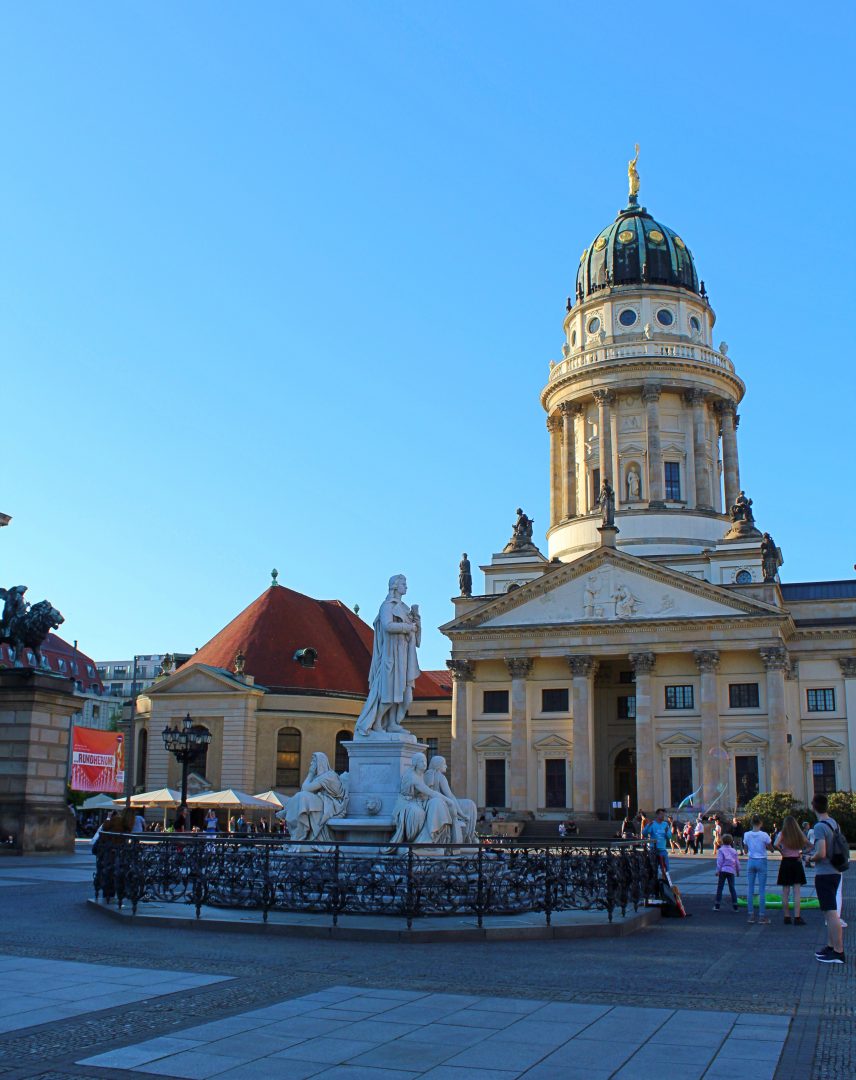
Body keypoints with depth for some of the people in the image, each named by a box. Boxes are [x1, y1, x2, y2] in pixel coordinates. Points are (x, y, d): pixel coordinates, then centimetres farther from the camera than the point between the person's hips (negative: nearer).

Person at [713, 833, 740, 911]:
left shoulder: (721, 850, -1)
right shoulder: (733, 851, 12)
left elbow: (719, 861, -9)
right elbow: (737, 862, 14)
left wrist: (718, 870, -8)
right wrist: (738, 872, 24)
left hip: (723, 870, -3)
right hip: (731, 871, 3)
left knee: (720, 887, 2)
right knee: (732, 888, 8)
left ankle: (717, 906, 0)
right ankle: (735, 906, 4)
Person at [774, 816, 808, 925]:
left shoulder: (782, 834, -6)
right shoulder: (799, 834, 2)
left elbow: (775, 844, -23)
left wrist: (781, 852, -7)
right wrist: (801, 853, 8)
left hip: (786, 862, -1)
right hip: (797, 862, 1)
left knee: (785, 892, 6)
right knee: (797, 892, 2)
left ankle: (786, 917, 8)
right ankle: (797, 917, -1)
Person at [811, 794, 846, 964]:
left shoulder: (820, 827, -18)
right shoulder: (834, 823, 10)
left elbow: (821, 853, -24)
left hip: (824, 874, -9)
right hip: (835, 872, 9)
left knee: (831, 913, -7)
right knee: (830, 912, 18)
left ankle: (838, 952, -6)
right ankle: (831, 946, 26)